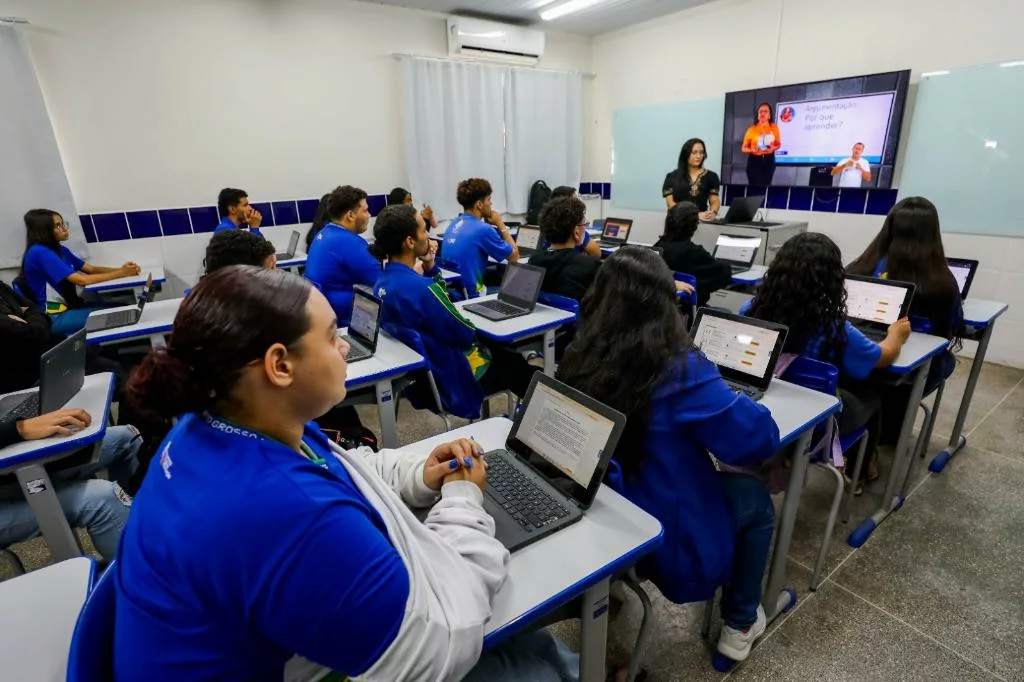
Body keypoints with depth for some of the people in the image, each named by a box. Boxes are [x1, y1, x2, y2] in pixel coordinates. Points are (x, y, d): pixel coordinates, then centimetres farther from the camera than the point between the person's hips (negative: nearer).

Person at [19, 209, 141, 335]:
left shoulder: (60, 250, 12)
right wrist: (122, 273, -24)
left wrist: (121, 269, -14)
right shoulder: (40, 252, -18)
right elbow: (82, 280, -25)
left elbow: (91, 269, 5)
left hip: (67, 307, 9)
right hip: (52, 317, -9)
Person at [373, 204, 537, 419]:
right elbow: (466, 336, -24)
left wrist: (430, 267, -4)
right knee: (517, 366, 16)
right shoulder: (422, 289, -34)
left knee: (506, 352, 25)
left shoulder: (382, 282, -3)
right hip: (450, 378, -9)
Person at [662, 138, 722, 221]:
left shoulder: (711, 176, 14)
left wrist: (713, 212, -14)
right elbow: (670, 203, -1)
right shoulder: (672, 177, 8)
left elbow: (715, 200, 11)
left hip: (702, 219, 1)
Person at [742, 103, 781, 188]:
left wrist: (773, 148, -9)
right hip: (754, 161, -2)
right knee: (755, 185, -9)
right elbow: (744, 148, 3)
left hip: (769, 160, 3)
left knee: (766, 185, 3)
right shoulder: (751, 129, -2)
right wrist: (752, 150, -18)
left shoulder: (774, 127, 4)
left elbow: (778, 144, 14)